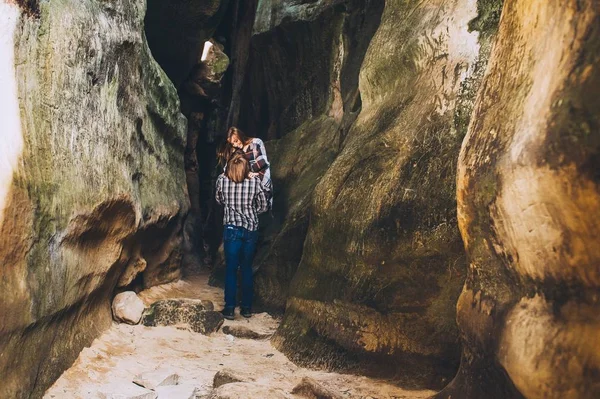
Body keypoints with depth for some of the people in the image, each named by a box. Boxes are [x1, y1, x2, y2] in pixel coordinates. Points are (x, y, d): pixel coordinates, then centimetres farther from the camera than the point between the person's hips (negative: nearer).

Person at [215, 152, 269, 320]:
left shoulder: (222, 180, -8)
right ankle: (247, 307, 19)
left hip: (232, 229, -1)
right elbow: (264, 206, 2)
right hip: (251, 230, 1)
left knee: (231, 268, 8)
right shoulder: (255, 182, -8)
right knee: (247, 268, 13)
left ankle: (230, 308, 10)